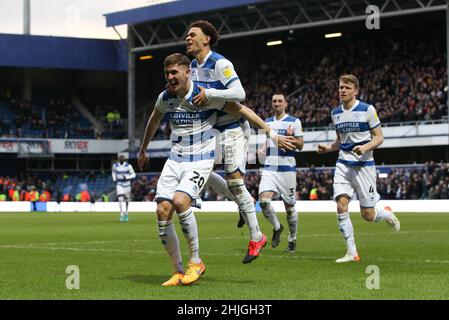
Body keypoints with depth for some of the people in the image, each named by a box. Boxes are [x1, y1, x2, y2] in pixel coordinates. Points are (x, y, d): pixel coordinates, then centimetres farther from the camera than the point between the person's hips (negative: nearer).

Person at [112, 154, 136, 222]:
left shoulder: (128, 166, -12)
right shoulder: (115, 165, -3)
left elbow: (133, 174, -10)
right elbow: (113, 172, 19)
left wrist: (126, 177, -25)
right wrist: (114, 179, 6)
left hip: (127, 184, 0)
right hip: (119, 184, 0)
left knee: (126, 200, 14)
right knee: (120, 199, -19)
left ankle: (126, 213, 36)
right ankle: (121, 215, -19)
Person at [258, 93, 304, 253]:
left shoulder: (294, 122, 1)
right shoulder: (267, 122, 15)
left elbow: (300, 145, -2)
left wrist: (291, 137, -20)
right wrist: (263, 150, 8)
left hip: (287, 168, -3)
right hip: (269, 168, 3)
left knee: (289, 206, 3)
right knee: (264, 200, -18)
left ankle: (292, 240, 19)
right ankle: (277, 227, 7)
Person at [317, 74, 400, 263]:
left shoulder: (367, 110, -6)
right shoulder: (335, 113, 9)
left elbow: (379, 137, -4)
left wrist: (365, 147, -22)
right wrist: (328, 148, 2)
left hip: (364, 165, -4)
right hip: (343, 164, 4)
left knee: (367, 215, -1)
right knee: (341, 207, -13)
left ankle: (387, 214, 35)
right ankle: (352, 252, -5)